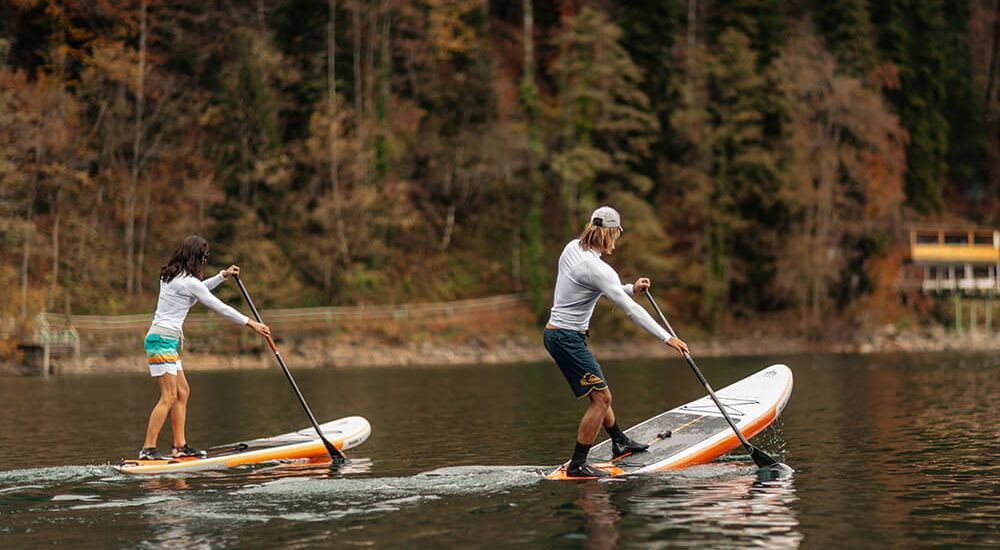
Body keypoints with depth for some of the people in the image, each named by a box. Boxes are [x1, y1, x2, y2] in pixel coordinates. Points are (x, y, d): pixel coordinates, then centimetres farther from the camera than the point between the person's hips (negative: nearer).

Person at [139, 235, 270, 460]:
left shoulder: (171, 276, 14)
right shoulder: (188, 281, -13)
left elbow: (199, 290, 34)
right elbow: (219, 307, -9)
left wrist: (223, 276, 29)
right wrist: (251, 323, -3)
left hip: (166, 340, 10)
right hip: (163, 339, -10)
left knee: (182, 391, 12)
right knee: (168, 396, -11)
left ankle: (180, 445, 13)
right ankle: (148, 449, -14)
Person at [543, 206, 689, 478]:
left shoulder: (572, 248, 6)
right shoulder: (597, 268, -22)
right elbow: (630, 308, -23)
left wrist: (631, 288, 12)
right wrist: (666, 337, -20)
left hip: (556, 332, 10)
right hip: (567, 339, -10)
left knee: (599, 392, 23)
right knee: (601, 398, -9)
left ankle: (619, 443, 40)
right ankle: (577, 465, -7)